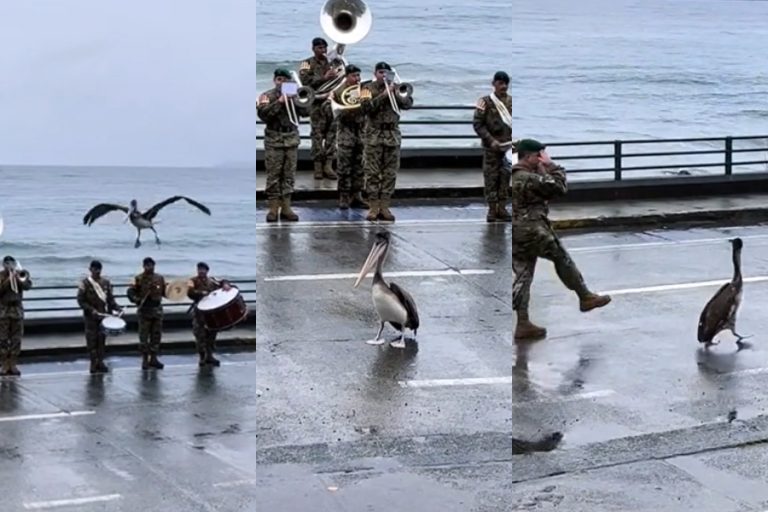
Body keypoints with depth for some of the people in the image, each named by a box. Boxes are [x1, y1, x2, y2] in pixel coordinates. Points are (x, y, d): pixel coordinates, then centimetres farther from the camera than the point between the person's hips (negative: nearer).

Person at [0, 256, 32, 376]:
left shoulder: (21, 274, 5)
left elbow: (28, 286, -10)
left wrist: (17, 278, -19)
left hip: (17, 308, 2)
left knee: (16, 338, 2)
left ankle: (13, 365, 8)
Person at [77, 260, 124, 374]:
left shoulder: (106, 282, 8)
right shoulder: (85, 284, -5)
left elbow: (110, 298, 11)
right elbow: (81, 301, -6)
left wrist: (117, 308, -5)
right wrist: (91, 310, -19)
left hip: (104, 316, 4)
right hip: (91, 317, -4)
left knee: (102, 339, 6)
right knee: (92, 341, -3)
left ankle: (100, 363, 12)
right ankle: (94, 365, 1)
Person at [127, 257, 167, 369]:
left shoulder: (160, 278, 11)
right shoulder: (139, 279, -1)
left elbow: (165, 292, 15)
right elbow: (130, 292, -5)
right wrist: (137, 300, -21)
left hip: (157, 310, 4)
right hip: (144, 310, -4)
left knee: (156, 335, 6)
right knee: (144, 336, -1)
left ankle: (153, 358, 14)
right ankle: (145, 359, 5)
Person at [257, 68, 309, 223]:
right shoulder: (267, 96, 2)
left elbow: (305, 112, 2)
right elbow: (263, 114, -14)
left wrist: (293, 101, -11)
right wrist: (279, 102, -18)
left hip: (292, 139, 3)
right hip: (274, 140, -3)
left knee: (289, 175, 4)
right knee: (273, 175, -3)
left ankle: (286, 208, 9)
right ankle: (273, 209, 2)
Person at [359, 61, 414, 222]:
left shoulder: (395, 88, 11)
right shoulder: (369, 88, 0)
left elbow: (408, 104, -1)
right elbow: (366, 107, -16)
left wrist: (394, 93, -13)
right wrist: (384, 94, -17)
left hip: (393, 135, 3)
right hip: (374, 135, -3)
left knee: (390, 173, 2)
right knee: (372, 172, -3)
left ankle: (384, 207, 7)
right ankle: (374, 207, 2)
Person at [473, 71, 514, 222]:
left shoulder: (511, 101, 5)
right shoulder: (485, 102, -6)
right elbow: (477, 124, -6)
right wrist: (490, 140, -14)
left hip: (508, 146, 4)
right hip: (491, 147, -4)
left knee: (505, 177, 6)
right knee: (491, 177, -2)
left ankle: (502, 208, 12)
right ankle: (492, 210, 2)